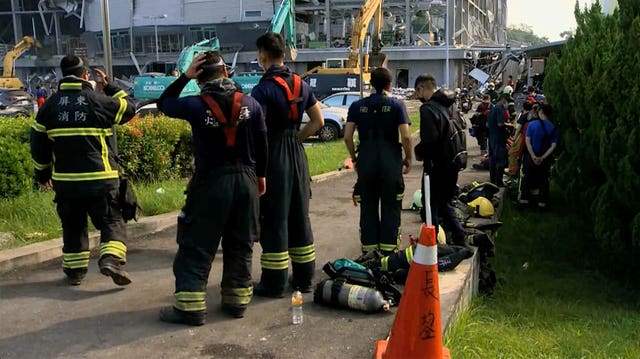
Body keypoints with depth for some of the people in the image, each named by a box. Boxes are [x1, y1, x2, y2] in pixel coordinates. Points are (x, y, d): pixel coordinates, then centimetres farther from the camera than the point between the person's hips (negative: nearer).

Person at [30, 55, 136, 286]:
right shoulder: (99, 101, -6)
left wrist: (42, 172, 20)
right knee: (111, 221, 2)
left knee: (72, 226, 17)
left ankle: (74, 271, 23)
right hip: (100, 179, -4)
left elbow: (38, 143, 9)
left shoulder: (50, 105, 5)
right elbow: (129, 108, 11)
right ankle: (111, 259, -19)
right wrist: (110, 87, 20)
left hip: (64, 180, 4)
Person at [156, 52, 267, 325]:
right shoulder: (250, 104, -2)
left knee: (196, 247, 5)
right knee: (240, 246, 14)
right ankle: (237, 301, 21)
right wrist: (260, 175, 19)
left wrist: (185, 76, 2)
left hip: (210, 183, -3)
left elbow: (164, 103, 7)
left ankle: (190, 307, 6)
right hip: (246, 180, 4)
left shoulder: (196, 106, -12)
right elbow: (261, 144, 6)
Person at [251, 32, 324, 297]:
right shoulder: (301, 85, 8)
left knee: (273, 219, 1)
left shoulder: (263, 89, -14)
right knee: (299, 215, 14)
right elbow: (318, 121, 13)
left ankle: (274, 283, 9)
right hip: (297, 155, 7)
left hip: (273, 156, -7)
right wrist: (296, 139, 13)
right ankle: (304, 278, 23)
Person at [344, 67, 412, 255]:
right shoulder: (397, 105, -3)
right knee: (390, 207, 8)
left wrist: (354, 157, 12)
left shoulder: (357, 106, 3)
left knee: (368, 207, 11)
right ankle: (388, 248, 10)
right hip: (391, 162, -2)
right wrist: (408, 158, 4)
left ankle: (369, 248, 16)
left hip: (366, 162, 2)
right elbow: (406, 136, -9)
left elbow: (347, 136, -1)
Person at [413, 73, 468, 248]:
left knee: (430, 207, 3)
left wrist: (418, 151, -7)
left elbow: (430, 139, -26)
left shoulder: (428, 108, -17)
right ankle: (460, 242, 22)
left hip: (436, 165, -9)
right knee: (445, 204, 21)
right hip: (452, 163, 9)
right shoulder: (447, 105, 10)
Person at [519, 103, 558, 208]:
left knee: (526, 177, 12)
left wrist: (533, 156, -13)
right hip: (545, 158, 1)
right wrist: (543, 157, -13)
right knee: (544, 179, 12)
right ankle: (542, 201, 15)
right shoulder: (553, 128, -5)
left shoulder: (532, 124, -10)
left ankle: (524, 198, 15)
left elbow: (528, 141, -12)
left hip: (531, 156, -1)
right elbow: (553, 146, -10)